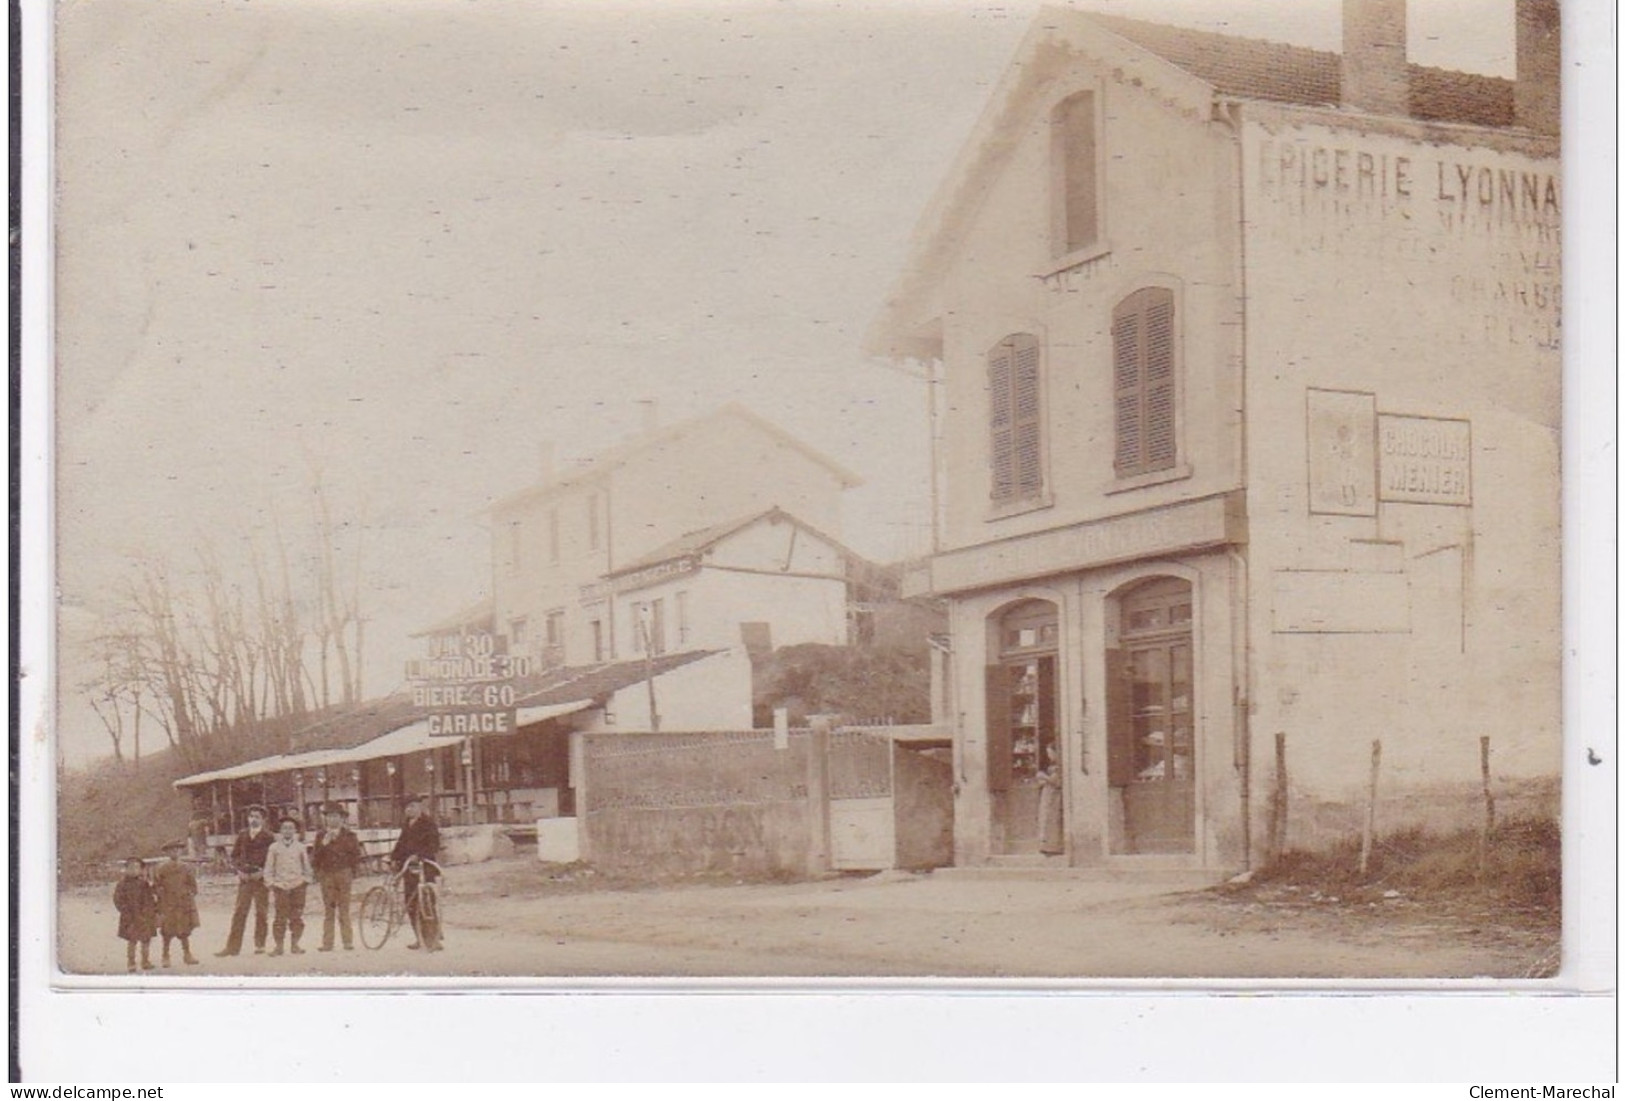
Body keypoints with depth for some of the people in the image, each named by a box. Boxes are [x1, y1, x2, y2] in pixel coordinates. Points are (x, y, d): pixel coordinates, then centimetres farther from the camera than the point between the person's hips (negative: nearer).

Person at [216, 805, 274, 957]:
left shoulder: (267, 836, 1)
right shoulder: (242, 836, 12)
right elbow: (234, 856, 14)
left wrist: (262, 871, -12)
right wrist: (240, 869, -2)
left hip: (261, 879, -3)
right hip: (244, 879, 3)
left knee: (260, 912, 2)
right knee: (239, 912, -1)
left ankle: (260, 944, 10)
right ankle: (233, 946, -1)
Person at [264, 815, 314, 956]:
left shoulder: (301, 847, 8)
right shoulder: (274, 848, 5)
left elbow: (307, 867, 14)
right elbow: (269, 868, 8)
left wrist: (306, 881, 7)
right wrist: (271, 883, 1)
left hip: (298, 886, 1)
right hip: (280, 886, -1)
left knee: (297, 917, 0)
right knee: (281, 917, -6)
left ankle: (294, 944, 9)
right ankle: (278, 946, 0)